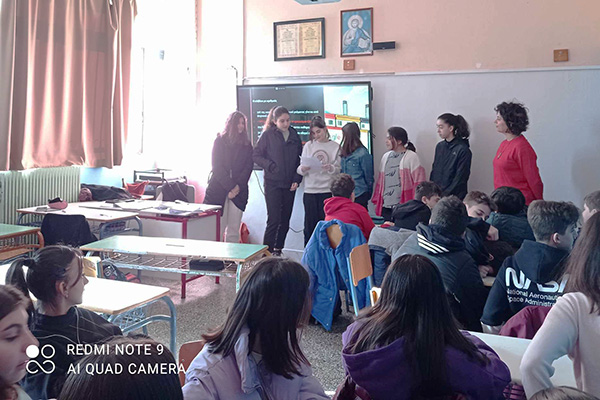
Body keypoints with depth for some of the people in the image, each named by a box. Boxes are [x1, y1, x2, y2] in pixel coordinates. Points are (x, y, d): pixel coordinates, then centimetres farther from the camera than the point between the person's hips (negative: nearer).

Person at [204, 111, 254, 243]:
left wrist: (238, 187, -9)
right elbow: (217, 167, -2)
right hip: (219, 189, -2)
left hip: (239, 191, 2)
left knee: (234, 230, 0)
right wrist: (230, 187, -10)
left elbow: (248, 167, 4)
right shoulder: (219, 141, 5)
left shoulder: (247, 145, 12)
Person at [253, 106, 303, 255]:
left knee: (285, 220, 8)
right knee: (274, 219, -10)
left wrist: (297, 179, 1)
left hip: (290, 184, 4)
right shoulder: (268, 135, -1)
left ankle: (278, 250, 21)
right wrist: (271, 166, -14)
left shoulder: (294, 135, 9)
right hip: (273, 183, -4)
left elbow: (300, 158, 11)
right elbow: (256, 155, -1)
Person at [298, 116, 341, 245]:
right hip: (310, 191, 1)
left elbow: (339, 170, 1)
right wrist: (303, 169, -16)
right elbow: (300, 169, 6)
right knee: (310, 224, 3)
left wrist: (331, 168, -19)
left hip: (328, 190, -1)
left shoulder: (335, 147, 4)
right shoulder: (308, 145, 9)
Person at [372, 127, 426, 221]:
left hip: (403, 208, -6)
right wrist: (377, 201, 15)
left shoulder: (411, 157, -4)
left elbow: (418, 183, -7)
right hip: (385, 207, 6)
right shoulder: (386, 157, 14)